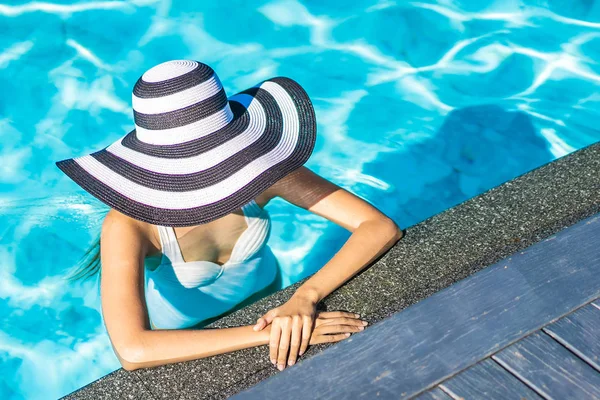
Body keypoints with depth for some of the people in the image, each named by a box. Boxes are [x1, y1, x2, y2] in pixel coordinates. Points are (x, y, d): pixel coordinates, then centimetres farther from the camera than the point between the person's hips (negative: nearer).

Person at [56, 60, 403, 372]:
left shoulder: (257, 165, -33)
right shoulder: (129, 224, -39)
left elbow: (382, 227, -33)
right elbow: (132, 351, -51)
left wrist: (305, 297, -48)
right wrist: (267, 335, -52)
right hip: (181, 333, -1)